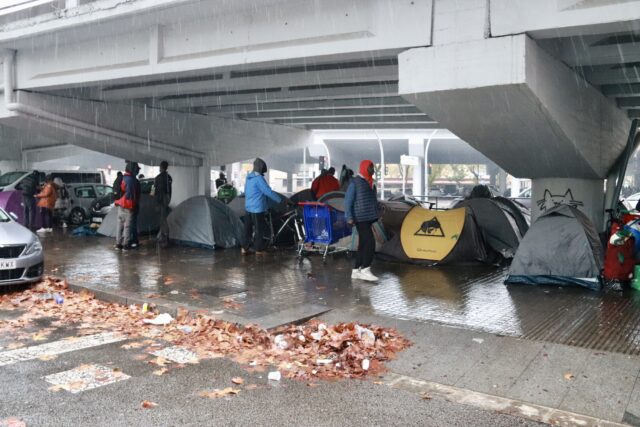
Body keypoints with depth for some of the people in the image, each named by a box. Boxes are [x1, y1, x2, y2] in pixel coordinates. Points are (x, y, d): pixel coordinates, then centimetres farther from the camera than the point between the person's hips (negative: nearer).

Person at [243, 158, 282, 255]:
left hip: (248, 207, 9)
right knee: (259, 229, 0)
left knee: (248, 228, 13)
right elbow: (268, 192, -20)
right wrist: (280, 200, -13)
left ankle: (245, 248, 18)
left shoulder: (248, 178, 10)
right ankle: (259, 249, 5)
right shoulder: (259, 178, -17)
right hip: (257, 208, -9)